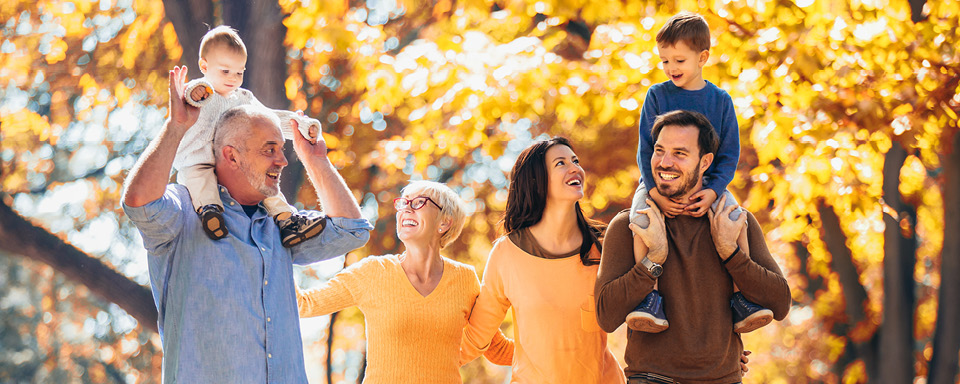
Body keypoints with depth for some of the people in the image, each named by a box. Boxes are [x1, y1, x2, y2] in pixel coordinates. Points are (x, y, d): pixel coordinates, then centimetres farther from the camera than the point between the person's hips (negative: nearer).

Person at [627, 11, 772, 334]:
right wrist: (656, 191, -17)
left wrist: (713, 191, -16)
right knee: (640, 217, -31)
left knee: (734, 219, -26)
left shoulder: (720, 100, 4)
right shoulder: (657, 96, 2)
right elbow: (646, 150, 0)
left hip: (706, 183, 1)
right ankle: (651, 297, -32)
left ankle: (739, 296, -19)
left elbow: (729, 154, 3)